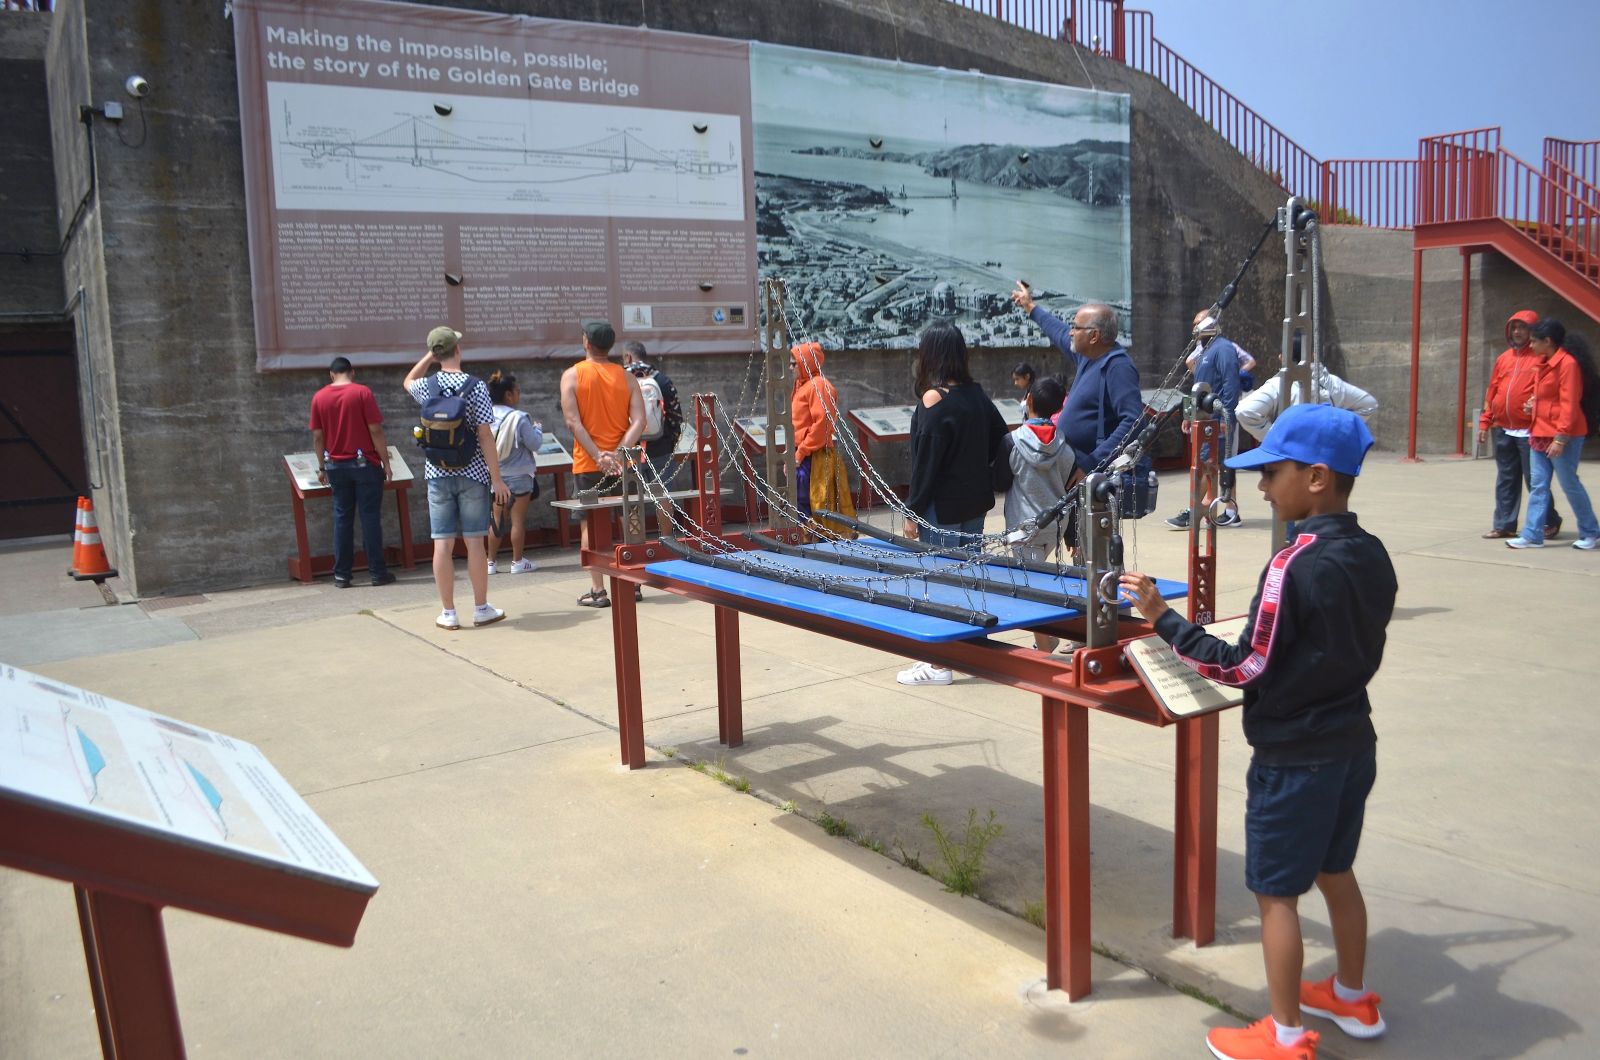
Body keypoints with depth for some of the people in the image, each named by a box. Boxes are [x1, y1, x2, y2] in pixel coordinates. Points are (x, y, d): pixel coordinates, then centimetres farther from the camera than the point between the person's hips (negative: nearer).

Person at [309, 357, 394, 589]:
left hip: (336, 466, 3)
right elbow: (375, 431, -9)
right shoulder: (362, 393, -7)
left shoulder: (319, 397, 4)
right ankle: (378, 572, 2)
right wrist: (386, 463, -3)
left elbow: (317, 436, 6)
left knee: (342, 519, 8)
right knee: (370, 517, 1)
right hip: (364, 464, -3)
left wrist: (322, 467, 14)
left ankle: (342, 575, 9)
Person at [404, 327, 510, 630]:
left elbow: (408, 382, 27)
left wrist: (428, 356, 16)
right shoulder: (476, 386, -9)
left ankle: (448, 613, 8)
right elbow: (485, 436, -11)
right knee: (474, 541, 4)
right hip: (472, 473, -2)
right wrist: (497, 478, -7)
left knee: (443, 543, 3)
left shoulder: (427, 387, 0)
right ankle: (481, 609, 13)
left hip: (438, 475, 2)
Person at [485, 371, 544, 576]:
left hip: (496, 475, 5)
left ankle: (491, 562, 15)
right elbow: (534, 443, -11)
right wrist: (537, 428, 7)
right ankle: (517, 562, 8)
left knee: (497, 520, 11)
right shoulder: (519, 418, -16)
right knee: (518, 519, 3)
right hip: (519, 476, -5)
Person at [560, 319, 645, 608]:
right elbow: (639, 421, -7)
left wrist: (598, 456, -15)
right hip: (622, 463, 2)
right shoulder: (626, 376, 4)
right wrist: (619, 453, -14)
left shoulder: (572, 375, -2)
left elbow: (573, 422, -13)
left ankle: (598, 591, 1)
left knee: (591, 524, 3)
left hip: (588, 464, -2)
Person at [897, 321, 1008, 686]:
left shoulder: (934, 399, -16)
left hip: (943, 506, -7)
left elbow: (925, 461, -16)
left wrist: (913, 511, -10)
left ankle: (939, 664, 7)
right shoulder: (975, 393, 4)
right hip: (975, 501, 7)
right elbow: (998, 434, 13)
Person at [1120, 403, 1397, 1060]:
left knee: (1276, 893, 5)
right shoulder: (1372, 555, 1)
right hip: (1353, 744, 8)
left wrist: (1161, 618, -20)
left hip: (1293, 759, -8)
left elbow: (1244, 668, -22)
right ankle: (1352, 998, 41)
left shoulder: (1293, 567, -24)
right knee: (1335, 872, 24)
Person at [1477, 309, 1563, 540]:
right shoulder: (1503, 358, 15)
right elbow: (1492, 391, 16)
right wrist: (1485, 422, 13)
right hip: (1503, 431, 6)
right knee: (1506, 480, 9)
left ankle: (1550, 522, 13)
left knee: (1535, 480, -2)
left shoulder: (1542, 358, -3)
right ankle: (1504, 524, 15)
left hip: (1528, 432, -6)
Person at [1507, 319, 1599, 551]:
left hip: (1562, 436, -8)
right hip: (1539, 433, 8)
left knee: (1570, 484, 2)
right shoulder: (1543, 363, 13)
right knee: (1538, 486, 5)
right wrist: (1534, 403, 7)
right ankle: (1532, 535, 5)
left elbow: (1569, 404, -18)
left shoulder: (1567, 364, -14)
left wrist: (1560, 437, -22)